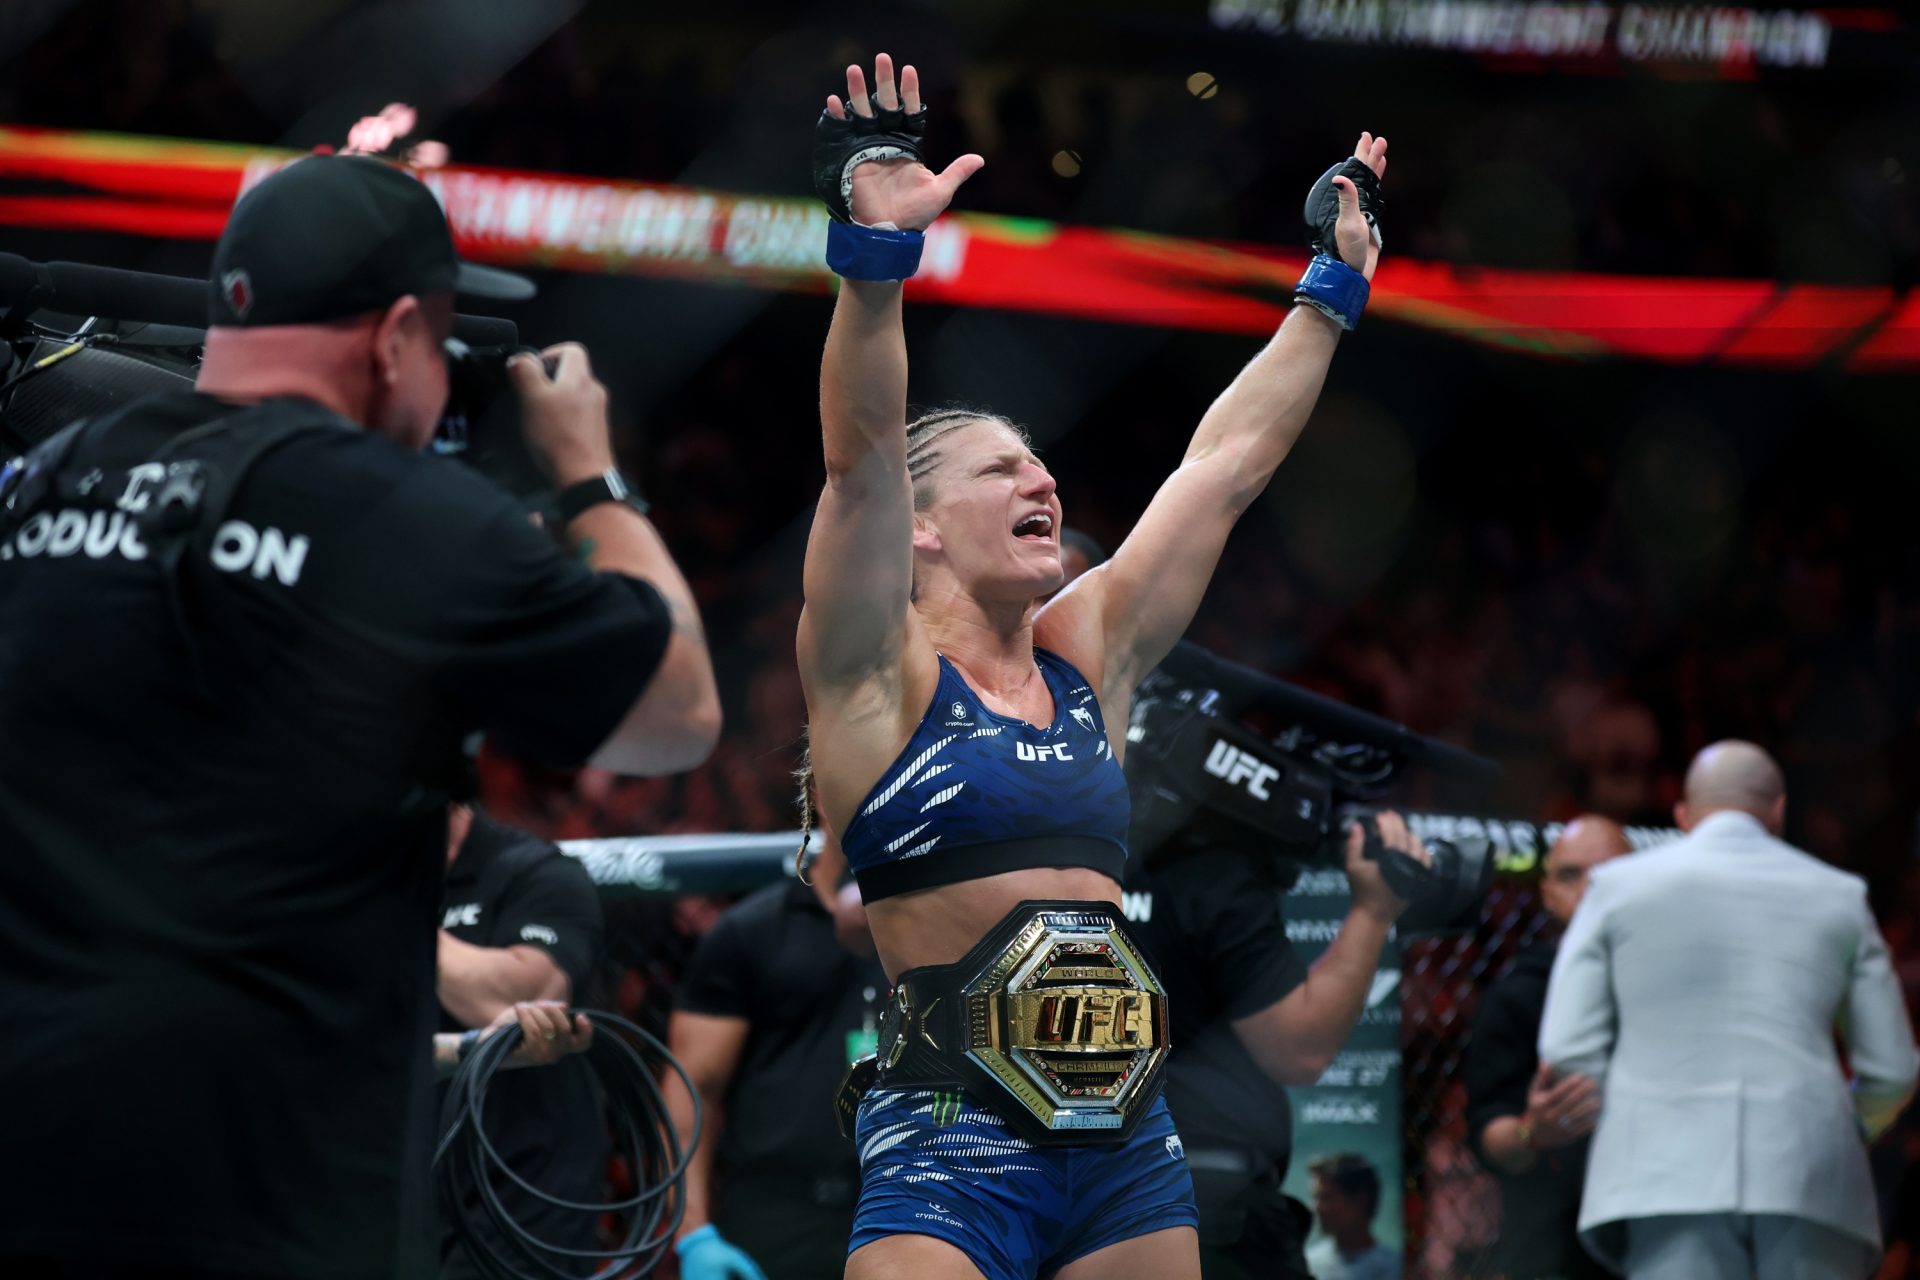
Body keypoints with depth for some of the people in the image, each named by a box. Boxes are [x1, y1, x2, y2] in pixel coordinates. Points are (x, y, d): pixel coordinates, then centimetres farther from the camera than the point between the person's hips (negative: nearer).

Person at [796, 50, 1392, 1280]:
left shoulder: (1087, 657, 16)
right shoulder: (880, 673, 0)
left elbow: (1227, 464, 21)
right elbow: (860, 455, -14)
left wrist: (1333, 288, 25)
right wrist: (875, 252, -26)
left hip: (1128, 1141, 6)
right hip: (952, 1133, -6)